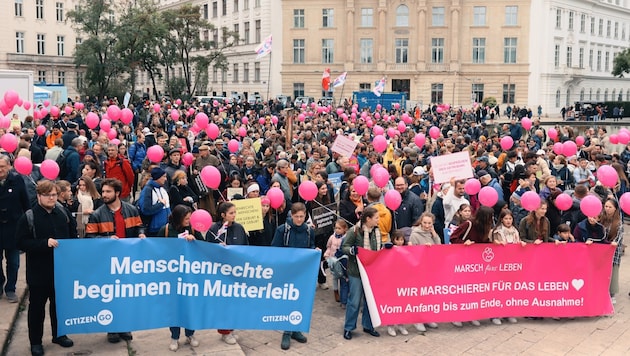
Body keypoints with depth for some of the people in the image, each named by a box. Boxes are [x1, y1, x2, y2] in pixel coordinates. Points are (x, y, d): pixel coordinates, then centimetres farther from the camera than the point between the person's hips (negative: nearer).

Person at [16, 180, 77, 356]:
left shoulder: (63, 213, 3)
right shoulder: (28, 217, -10)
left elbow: (73, 235, 15)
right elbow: (21, 242, -14)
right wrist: (45, 243, -24)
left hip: (61, 269, 4)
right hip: (39, 271, -4)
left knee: (59, 303, 16)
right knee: (37, 306, 7)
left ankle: (59, 334, 32)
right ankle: (35, 341, 20)